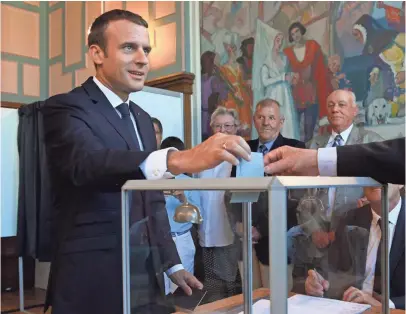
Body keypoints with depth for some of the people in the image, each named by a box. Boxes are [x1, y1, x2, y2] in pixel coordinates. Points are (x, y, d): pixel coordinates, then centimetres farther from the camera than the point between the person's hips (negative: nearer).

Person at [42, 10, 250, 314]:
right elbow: (87, 162, -32)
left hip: (147, 278, 7)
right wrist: (179, 159, -46)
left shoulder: (143, 119, 12)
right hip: (94, 282, -6)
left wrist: (172, 264, 13)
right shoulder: (66, 108, -10)